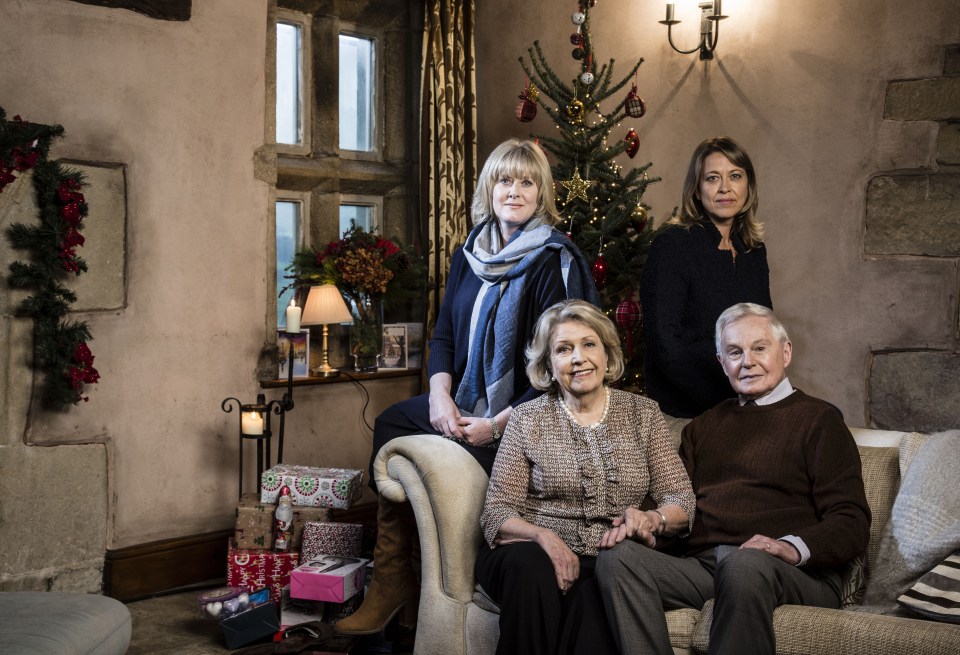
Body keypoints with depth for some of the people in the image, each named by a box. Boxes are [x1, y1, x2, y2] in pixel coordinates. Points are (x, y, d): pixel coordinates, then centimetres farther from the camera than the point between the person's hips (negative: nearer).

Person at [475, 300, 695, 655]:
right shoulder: (527, 419, 5)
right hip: (534, 553, 1)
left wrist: (651, 519, -19)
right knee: (531, 566, -34)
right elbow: (497, 513, -3)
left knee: (591, 597, -34)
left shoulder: (643, 413, 10)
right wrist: (543, 536, -24)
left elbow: (681, 500, 4)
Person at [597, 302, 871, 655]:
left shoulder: (817, 419, 11)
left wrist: (794, 546, -19)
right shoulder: (703, 427, 28)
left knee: (744, 564, -39)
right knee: (617, 558, -24)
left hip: (795, 575, -4)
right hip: (700, 566, 4)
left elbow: (851, 523, 1)